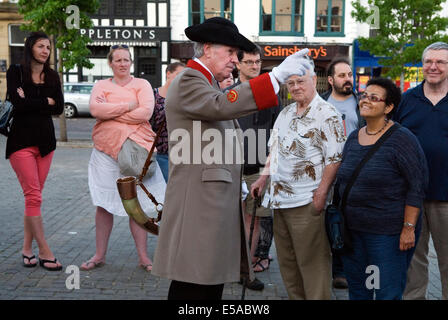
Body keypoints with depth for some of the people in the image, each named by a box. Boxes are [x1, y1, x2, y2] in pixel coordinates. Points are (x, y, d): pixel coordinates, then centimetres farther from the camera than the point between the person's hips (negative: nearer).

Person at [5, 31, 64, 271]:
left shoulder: (52, 76, 12)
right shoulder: (15, 72, 1)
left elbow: (59, 108, 1)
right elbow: (18, 103, -13)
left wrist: (30, 102, -9)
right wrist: (46, 101, -3)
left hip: (45, 141, 4)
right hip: (22, 140, -4)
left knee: (34, 195, 5)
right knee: (33, 196, -8)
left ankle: (27, 248, 14)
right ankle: (44, 252, -4)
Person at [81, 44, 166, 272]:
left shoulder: (142, 85, 8)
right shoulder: (101, 86, 12)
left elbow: (146, 112, -9)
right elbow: (95, 109, -8)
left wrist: (111, 113, -6)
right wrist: (128, 106, -10)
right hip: (106, 150, 1)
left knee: (138, 204, 1)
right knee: (103, 204, 4)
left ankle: (143, 256, 9)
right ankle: (100, 255, 16)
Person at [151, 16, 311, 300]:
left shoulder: (211, 85, 22)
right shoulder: (188, 82, -9)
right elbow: (222, 105, -30)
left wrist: (237, 181, 22)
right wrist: (277, 75, -31)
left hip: (220, 202, 10)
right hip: (198, 205, -10)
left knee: (214, 283, 13)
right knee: (192, 289, -5)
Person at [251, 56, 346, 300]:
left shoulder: (327, 114, -9)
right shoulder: (285, 113, 15)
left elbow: (334, 158, -14)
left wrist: (321, 193, -21)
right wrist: (264, 178, 13)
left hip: (306, 202, -8)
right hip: (279, 198, 8)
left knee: (311, 261, -1)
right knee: (286, 261, 16)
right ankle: (295, 297, 29)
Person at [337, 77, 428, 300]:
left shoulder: (401, 139, -12)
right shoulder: (353, 138, 9)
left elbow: (417, 186, -13)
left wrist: (409, 228, -16)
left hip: (388, 233, -6)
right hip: (352, 231, 7)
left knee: (388, 293, 2)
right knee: (356, 290, 16)